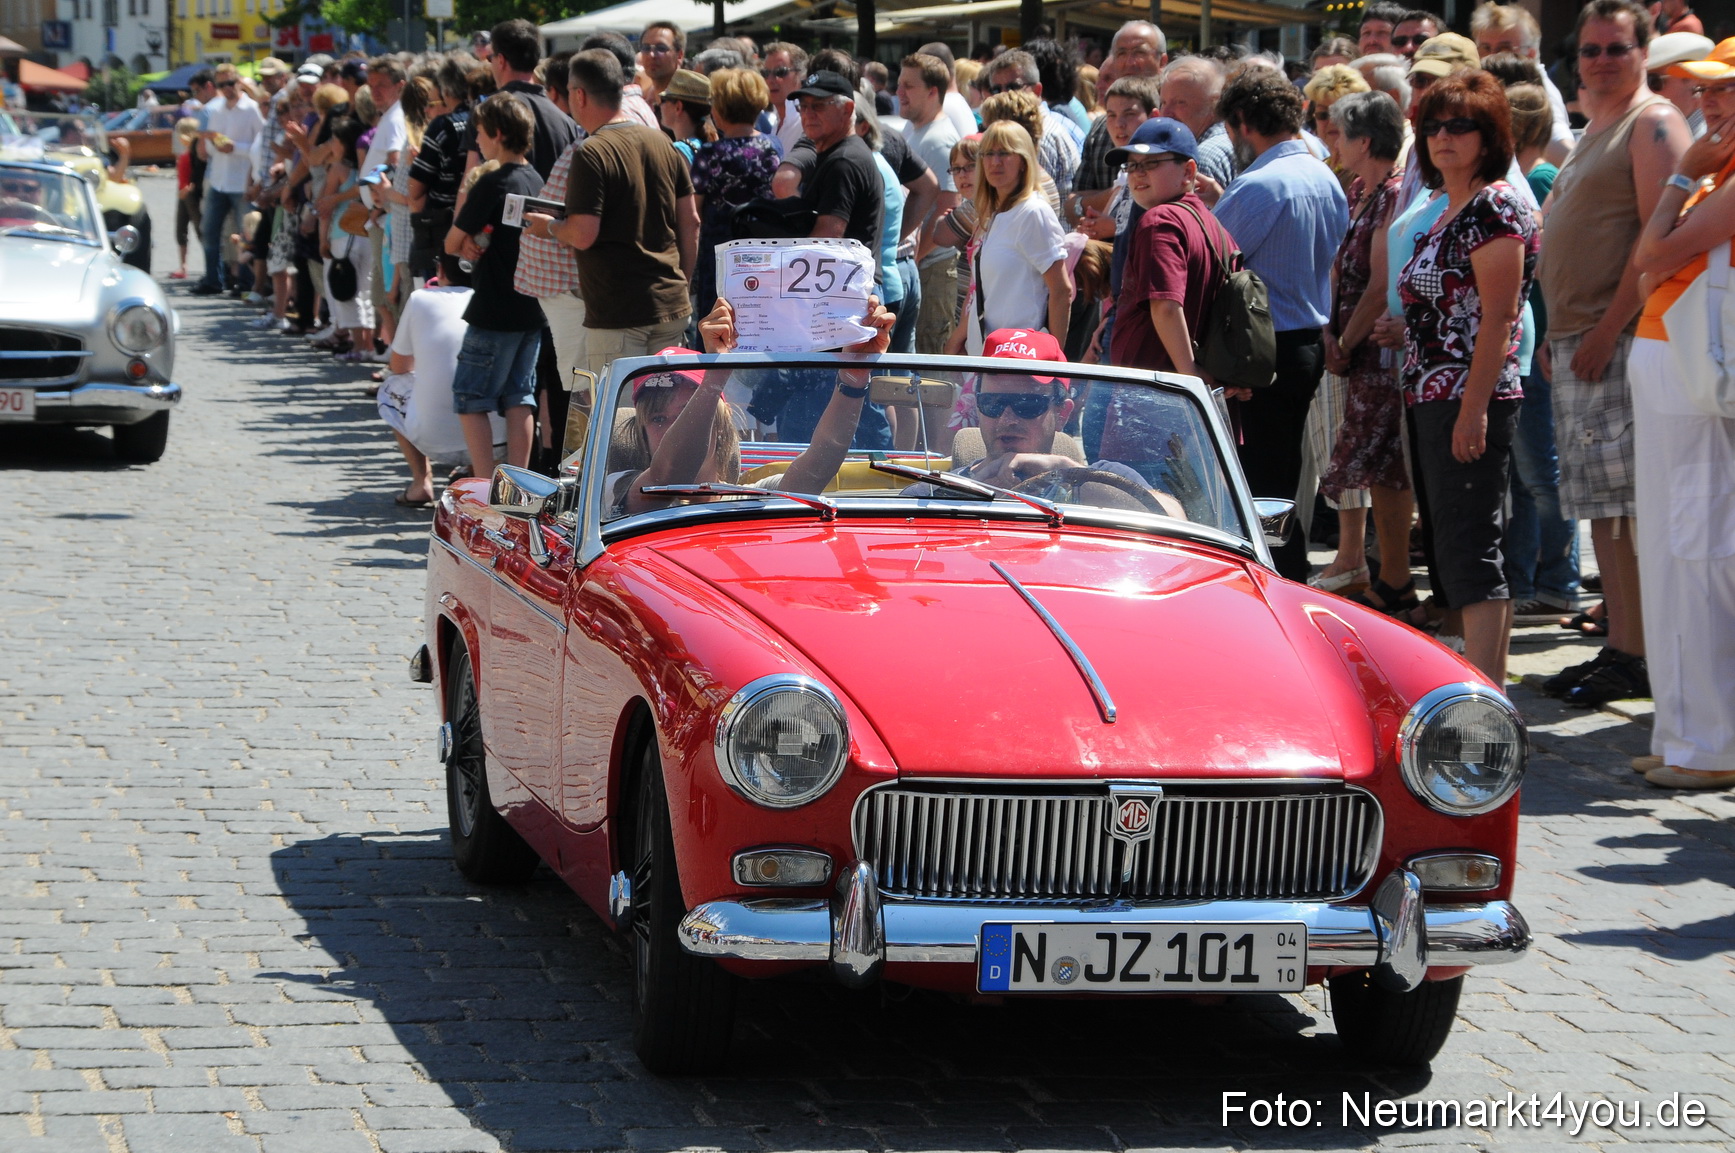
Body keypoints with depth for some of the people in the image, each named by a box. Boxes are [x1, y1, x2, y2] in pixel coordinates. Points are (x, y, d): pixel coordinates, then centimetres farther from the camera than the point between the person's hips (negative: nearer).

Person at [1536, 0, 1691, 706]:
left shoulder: (1652, 123, -7)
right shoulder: (1594, 131, 22)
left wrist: (1609, 329, -19)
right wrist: (1559, 333, 17)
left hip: (1621, 339, -10)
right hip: (1576, 343, 10)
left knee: (1627, 502, -10)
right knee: (1600, 505, 10)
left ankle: (1637, 658, -9)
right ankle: (1619, 645, 14)